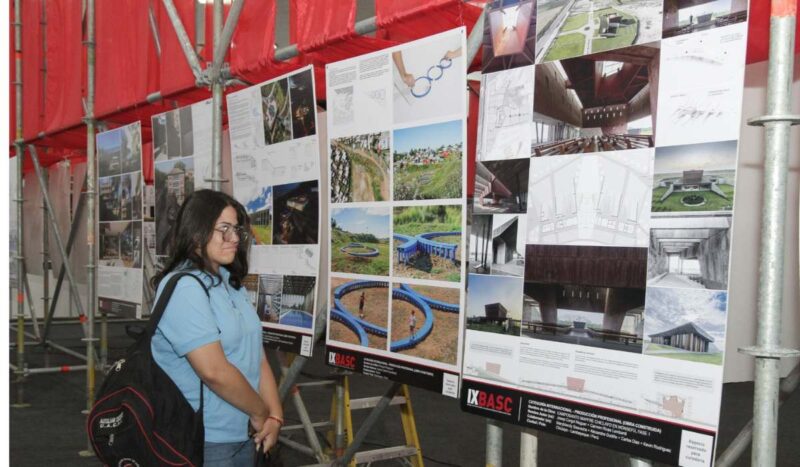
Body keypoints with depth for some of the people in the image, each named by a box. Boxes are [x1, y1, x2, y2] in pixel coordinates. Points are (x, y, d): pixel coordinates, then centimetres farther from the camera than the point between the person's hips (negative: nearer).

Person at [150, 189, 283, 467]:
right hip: (202, 441, -8)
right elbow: (214, 372, -25)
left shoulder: (231, 283, 10)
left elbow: (257, 357, 7)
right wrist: (261, 412, -12)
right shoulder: (183, 288, -18)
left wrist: (275, 416, -3)